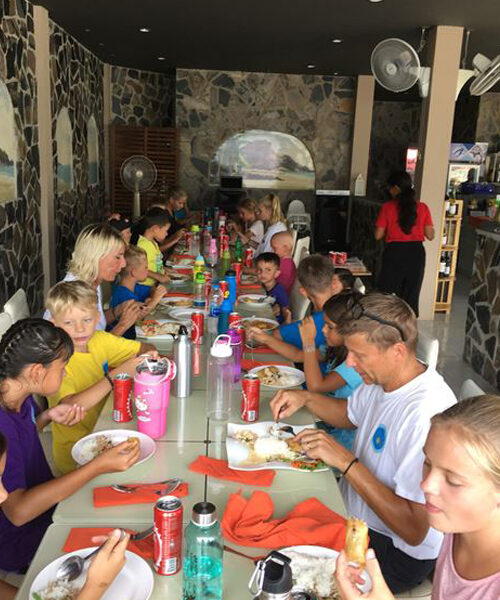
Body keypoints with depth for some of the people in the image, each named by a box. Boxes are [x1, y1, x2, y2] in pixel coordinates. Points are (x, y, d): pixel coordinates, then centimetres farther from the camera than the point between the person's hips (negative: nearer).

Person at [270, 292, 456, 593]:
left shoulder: (427, 414, -33)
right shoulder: (383, 376, -6)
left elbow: (414, 530, -31)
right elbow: (350, 414, 16)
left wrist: (346, 461, -32)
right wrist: (305, 398, -2)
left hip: (394, 550, -7)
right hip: (356, 516, 8)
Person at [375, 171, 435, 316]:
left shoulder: (387, 207, -6)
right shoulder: (422, 207, 0)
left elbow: (378, 235, -4)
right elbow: (430, 235, 2)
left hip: (394, 253, -2)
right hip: (416, 253, 3)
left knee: (389, 295, 8)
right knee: (411, 296, 11)